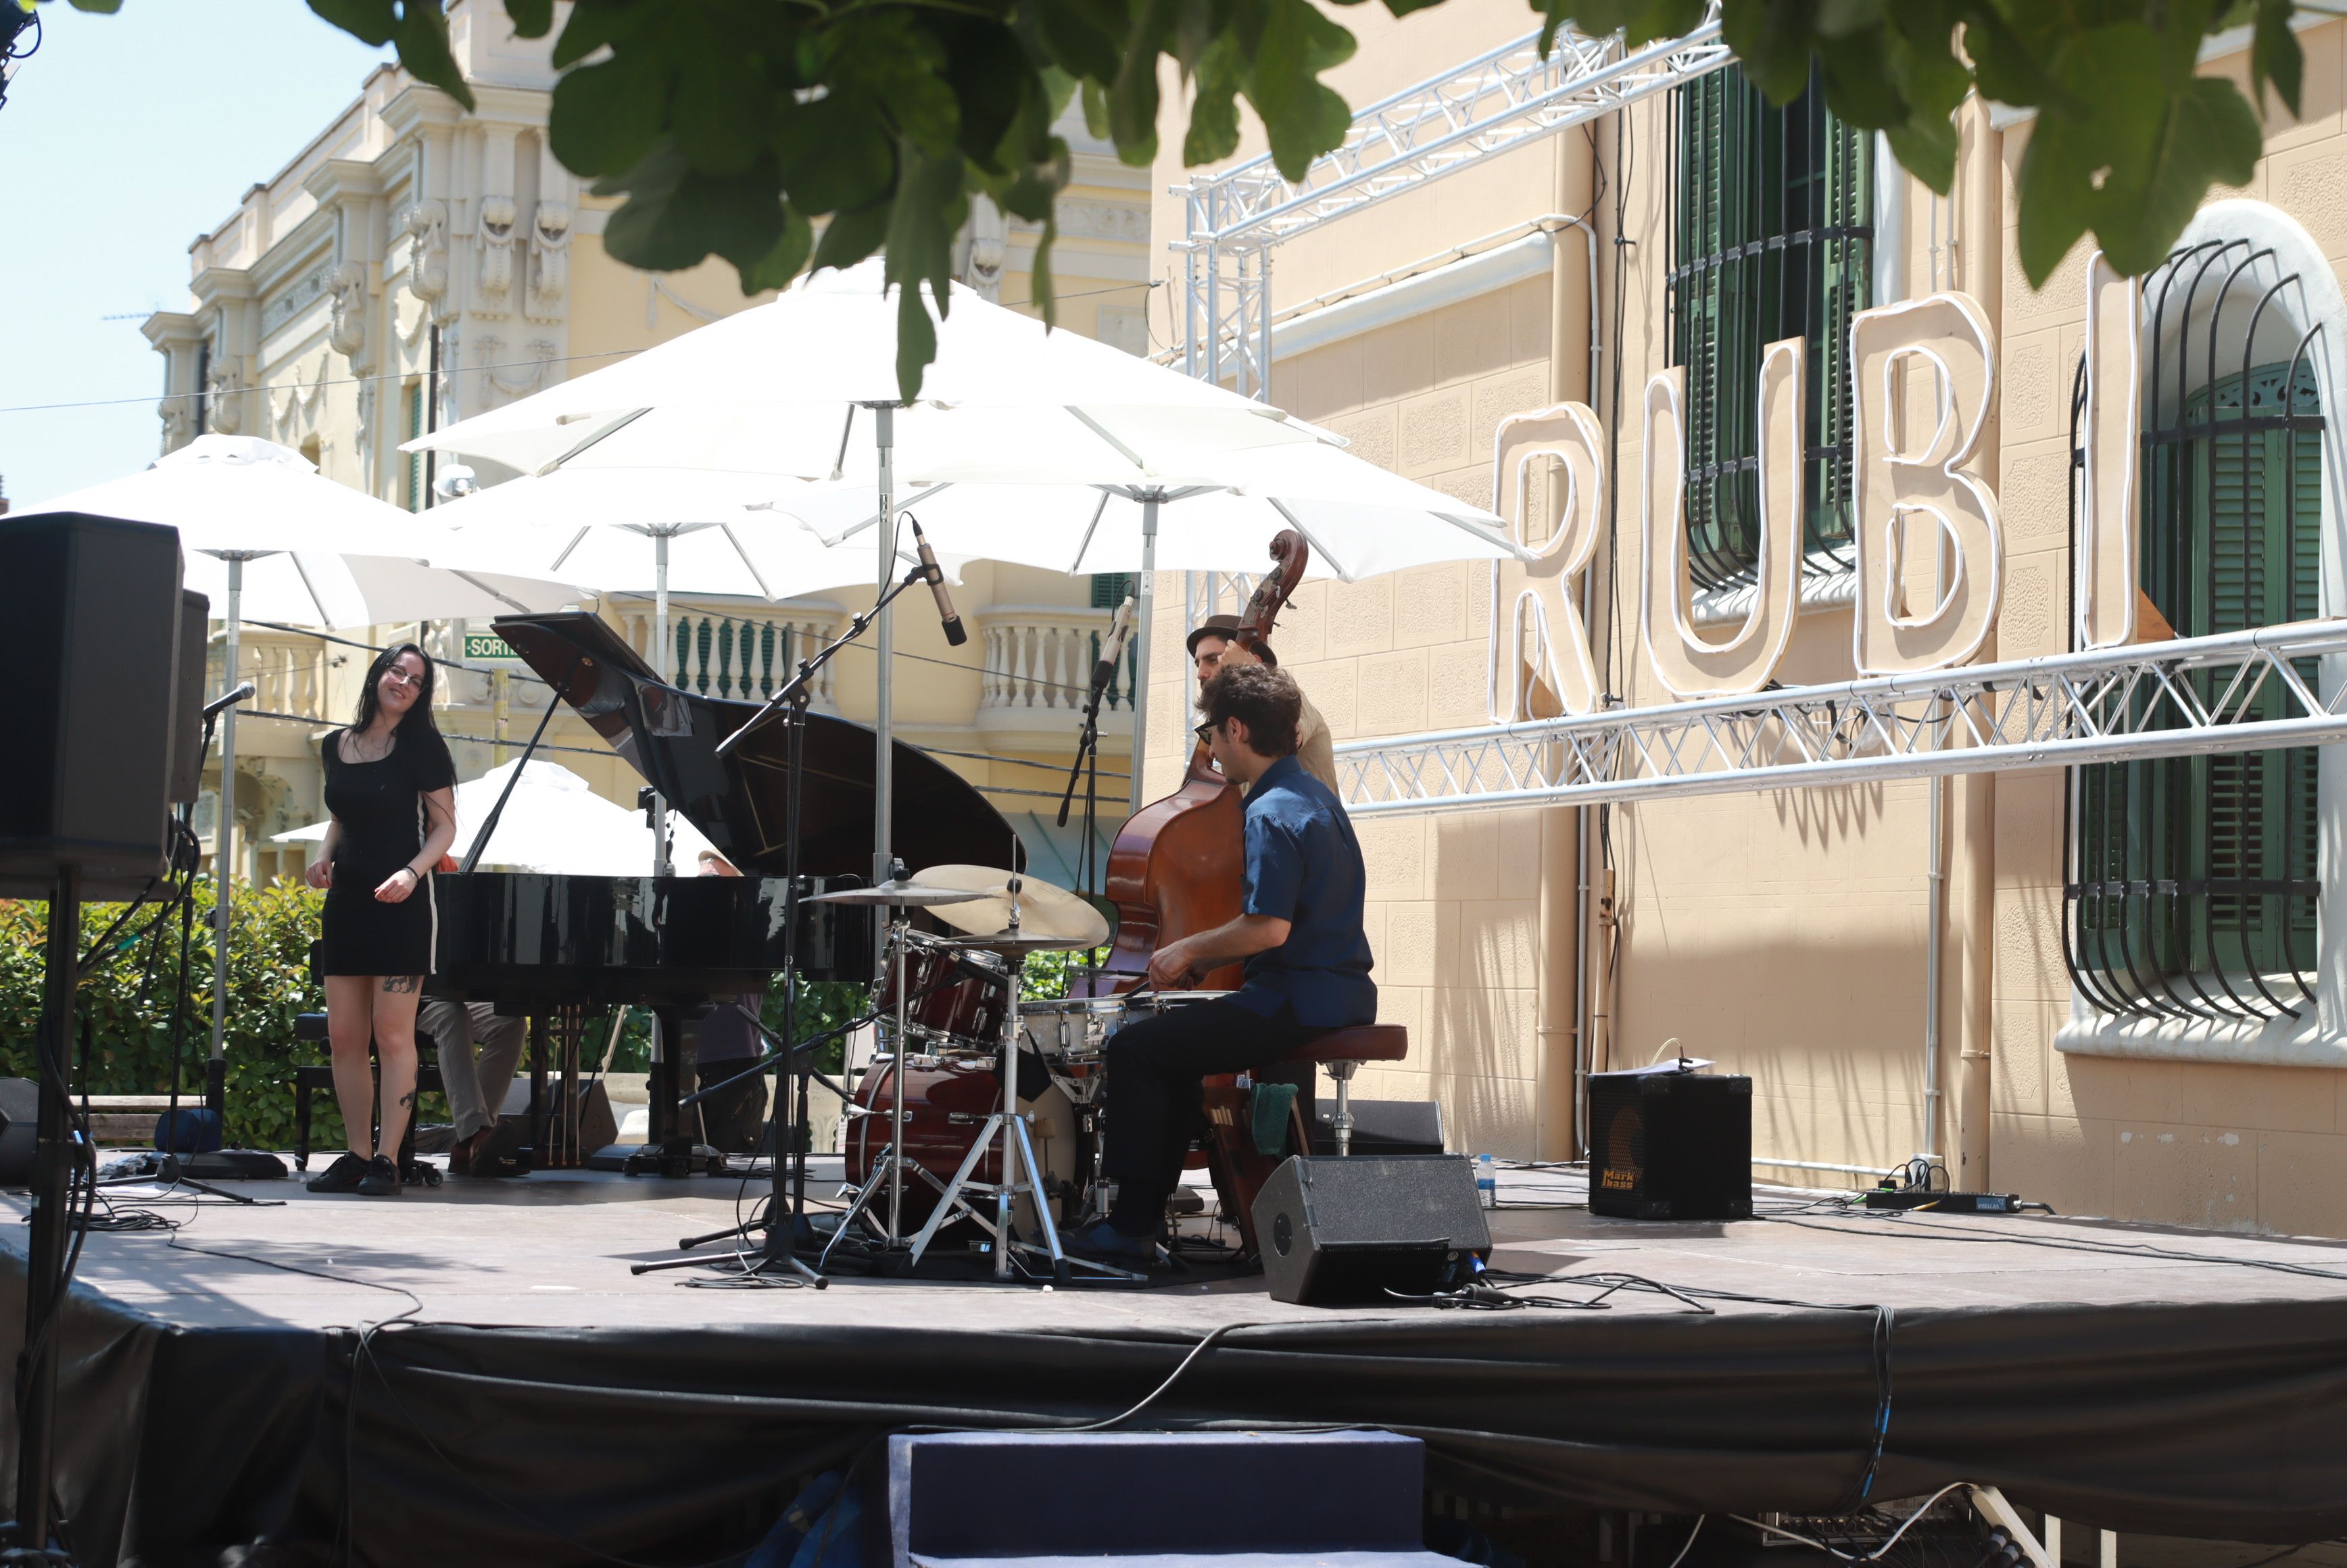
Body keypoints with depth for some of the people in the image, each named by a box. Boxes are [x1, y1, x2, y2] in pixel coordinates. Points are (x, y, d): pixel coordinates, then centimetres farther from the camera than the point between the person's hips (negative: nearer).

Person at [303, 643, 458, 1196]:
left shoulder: (421, 746, -3)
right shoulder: (336, 747, 12)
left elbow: (445, 825, -3)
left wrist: (412, 872, -19)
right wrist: (323, 857, 4)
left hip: (398, 904, -6)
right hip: (346, 902, 6)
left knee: (393, 1034, -7)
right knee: (344, 1036, 4)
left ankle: (387, 1159, -5)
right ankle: (358, 1155, 11)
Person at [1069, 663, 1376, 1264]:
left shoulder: (1271, 814, -17)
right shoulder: (1316, 796, 15)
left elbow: (1269, 927, -26)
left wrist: (1189, 949, -11)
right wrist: (1206, 959, 16)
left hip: (1295, 1003, -10)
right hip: (1344, 996, 10)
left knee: (1134, 1050, -7)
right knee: (1172, 1043, 26)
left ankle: (1132, 1226, -6)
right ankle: (1145, 1212, 27)